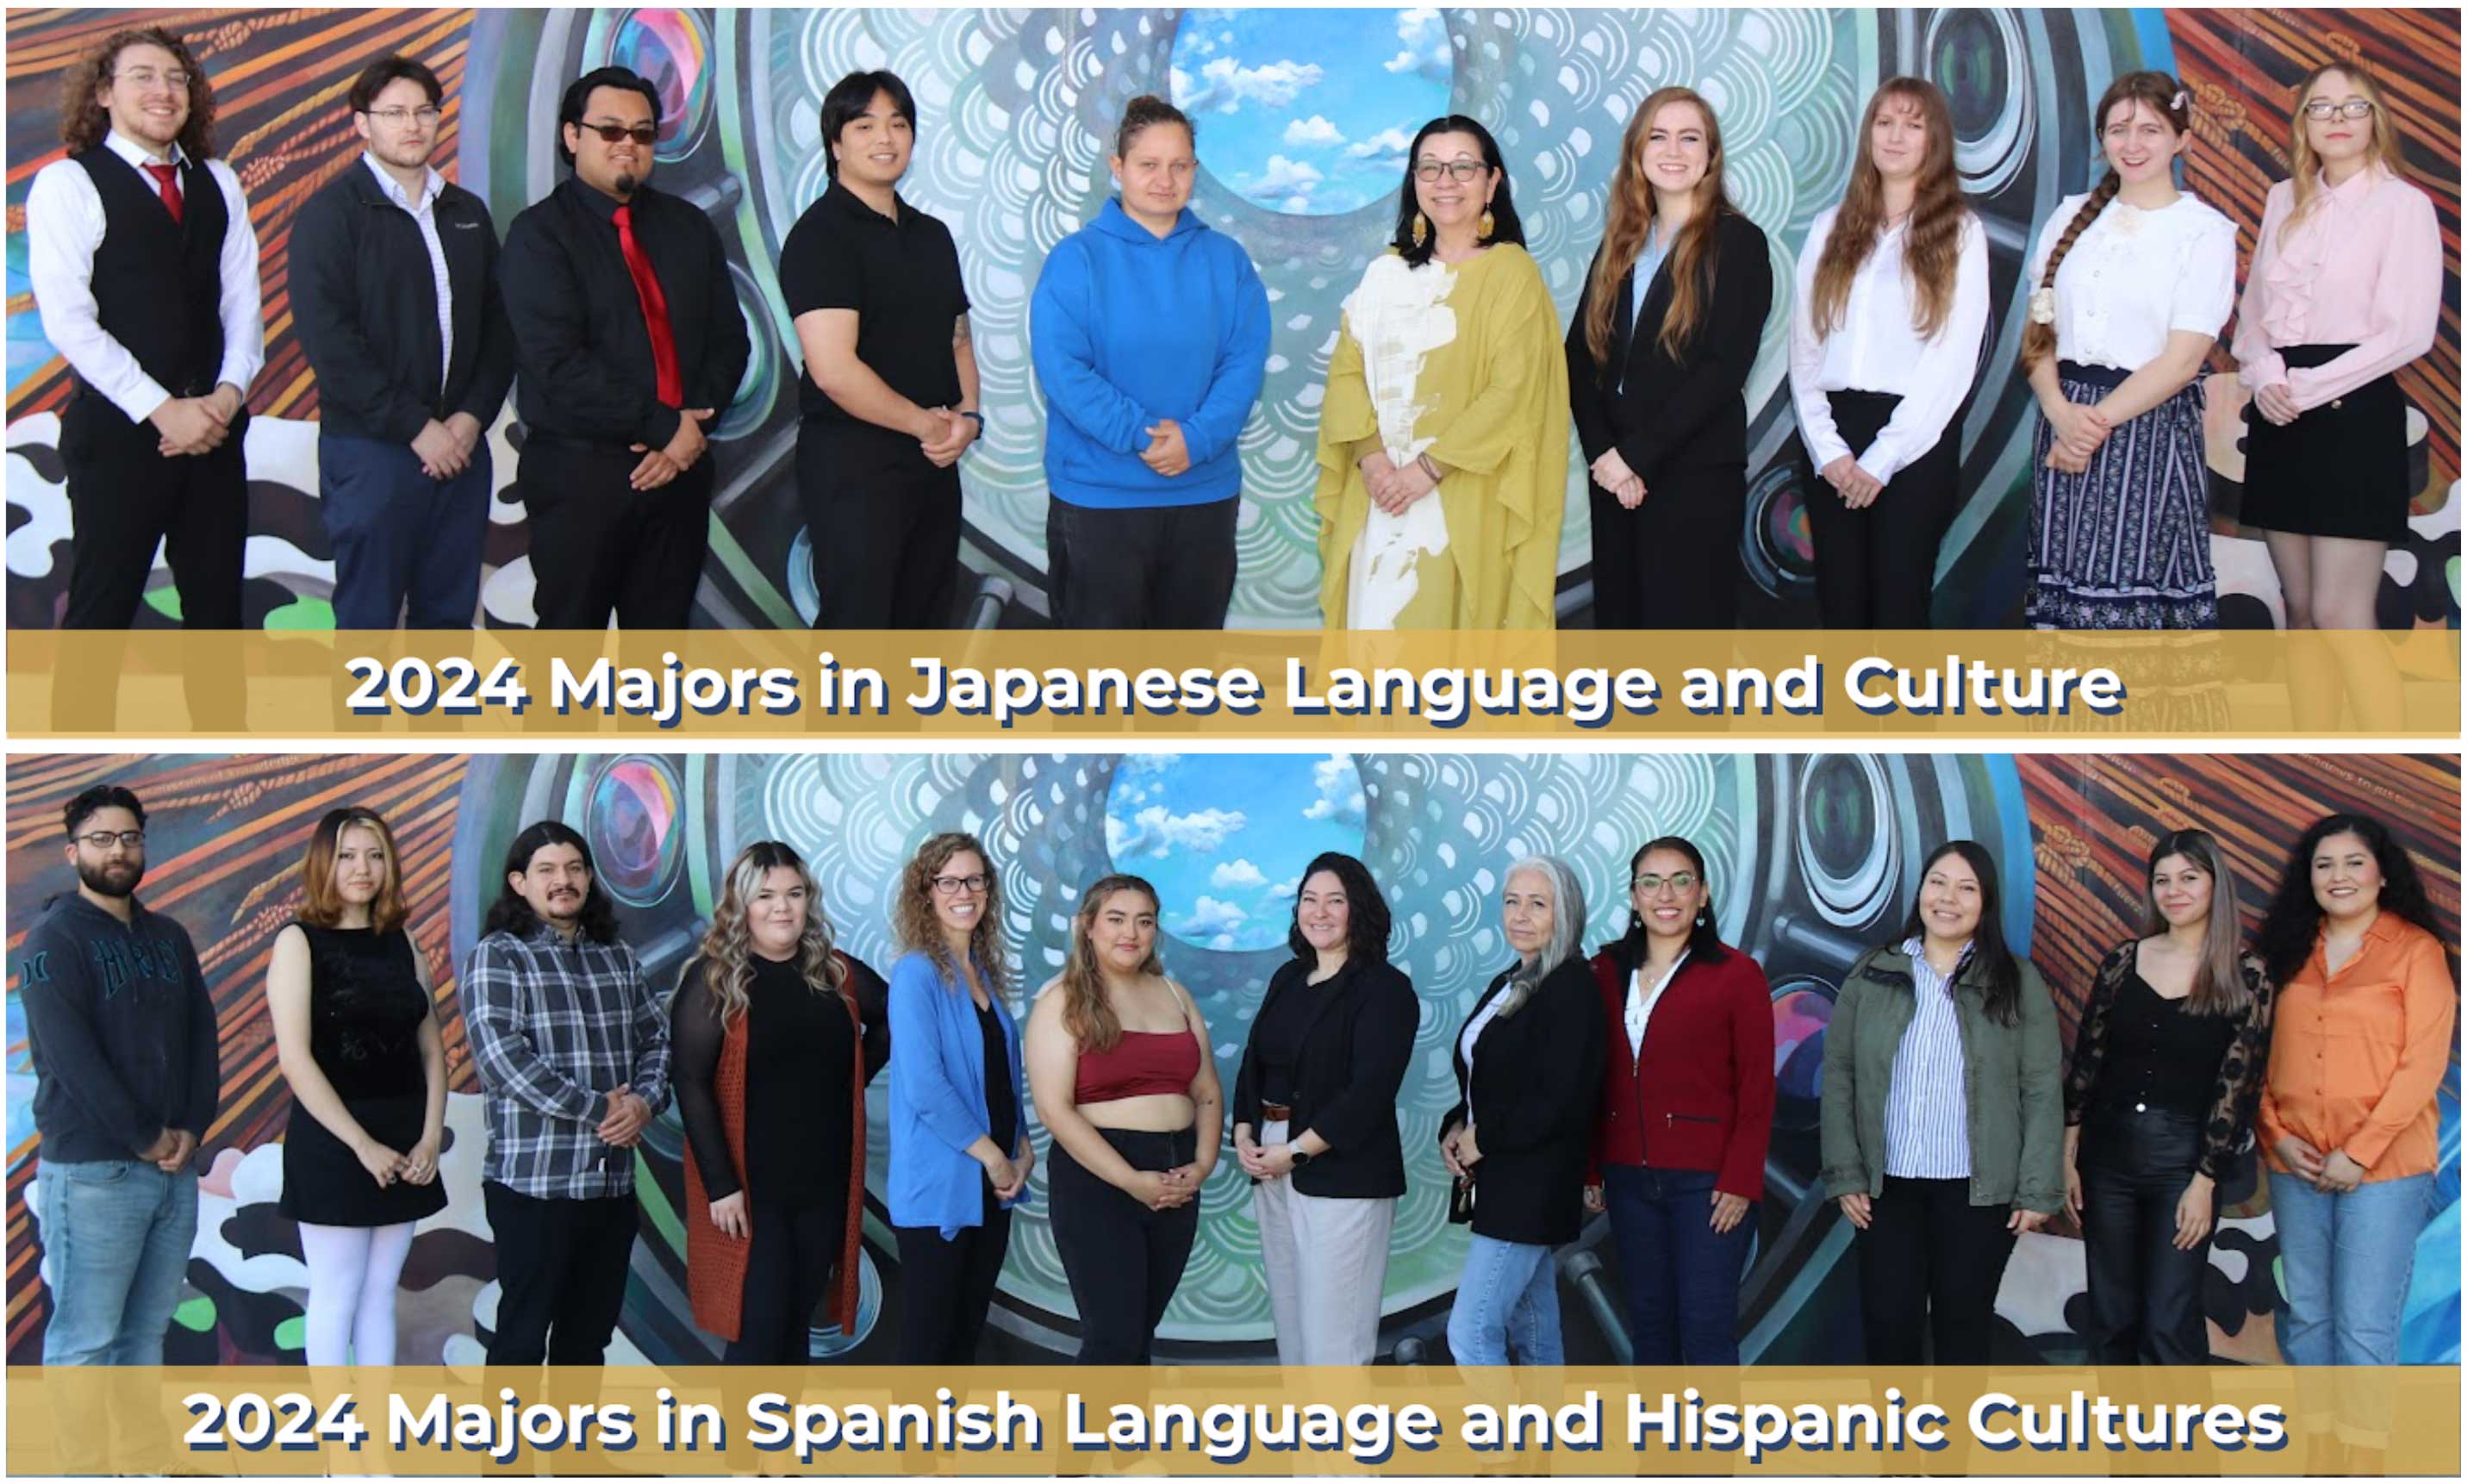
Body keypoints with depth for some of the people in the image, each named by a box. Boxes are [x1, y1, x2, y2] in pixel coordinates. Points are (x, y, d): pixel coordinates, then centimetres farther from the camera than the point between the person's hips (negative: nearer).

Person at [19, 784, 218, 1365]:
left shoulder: (170, 937, 15)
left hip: (176, 1167, 6)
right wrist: (145, 1139, -12)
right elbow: (71, 1057, -13)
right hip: (92, 1170, -6)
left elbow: (203, 1038, 11)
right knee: (84, 1341, -4)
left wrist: (193, 1130, -4)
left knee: (146, 1332, 10)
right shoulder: (54, 938, -5)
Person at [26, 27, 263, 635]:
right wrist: (162, 410, -16)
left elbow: (242, 301, 9)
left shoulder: (217, 183, 12)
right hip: (118, 432, -5)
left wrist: (228, 393, -8)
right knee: (102, 607, 1)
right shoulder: (67, 184, -4)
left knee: (217, 603, 11)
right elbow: (67, 319, -12)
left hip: (214, 427, 5)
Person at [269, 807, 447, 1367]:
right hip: (331, 1141, -5)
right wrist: (363, 1145, -15)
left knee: (380, 1294, 10)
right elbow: (296, 1059, -12)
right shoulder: (300, 941, -5)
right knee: (336, 1297, 0)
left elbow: (432, 1050, 9)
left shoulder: (402, 944, 9)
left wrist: (431, 1138, -5)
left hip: (404, 1145, 5)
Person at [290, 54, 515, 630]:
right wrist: (416, 427, -14)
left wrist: (473, 415, -4)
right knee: (367, 618, 0)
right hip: (371, 448, -5)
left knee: (449, 613, 9)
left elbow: (498, 325, 13)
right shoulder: (331, 212, -3)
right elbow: (328, 339, -11)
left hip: (460, 445, 5)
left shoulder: (467, 213, 14)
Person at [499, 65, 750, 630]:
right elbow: (558, 364, -15)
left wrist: (693, 431, -8)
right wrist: (664, 425, -15)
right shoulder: (539, 234, -4)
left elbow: (728, 339, 9)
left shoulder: (689, 227, 13)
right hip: (579, 471, -5)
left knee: (663, 627, 9)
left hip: (681, 467, 5)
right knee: (572, 629, 2)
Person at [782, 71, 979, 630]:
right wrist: (926, 424, -10)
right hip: (853, 464, -7)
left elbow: (958, 340, 19)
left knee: (925, 625, 11)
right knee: (856, 628, -6)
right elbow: (834, 369, -19)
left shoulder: (932, 235, 15)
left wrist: (967, 417, -1)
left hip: (934, 465, 8)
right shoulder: (821, 234, -10)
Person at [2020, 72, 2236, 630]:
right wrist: (2061, 411, -11)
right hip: (2065, 424, 4)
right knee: (2067, 606, 2)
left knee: (2140, 602, -8)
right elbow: (2037, 332, 7)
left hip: (2150, 429, -4)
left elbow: (2182, 359, -8)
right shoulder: (2073, 217, 12)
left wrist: (2097, 422, -14)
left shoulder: (2206, 231, -1)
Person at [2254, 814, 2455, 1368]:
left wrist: (2359, 1153, -13)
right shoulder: (2290, 951, 10)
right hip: (2297, 1164, 5)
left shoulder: (2415, 949, -3)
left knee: (2365, 1329, -6)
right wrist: (2278, 1134, -5)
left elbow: (2423, 1065, -9)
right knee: (2305, 1319, 10)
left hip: (2383, 1166, -5)